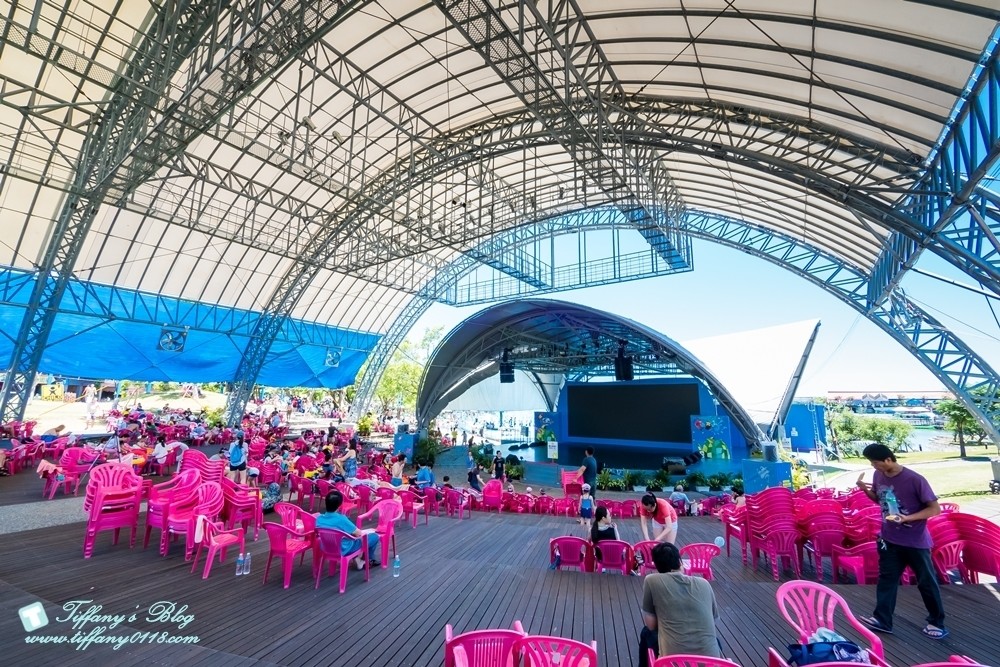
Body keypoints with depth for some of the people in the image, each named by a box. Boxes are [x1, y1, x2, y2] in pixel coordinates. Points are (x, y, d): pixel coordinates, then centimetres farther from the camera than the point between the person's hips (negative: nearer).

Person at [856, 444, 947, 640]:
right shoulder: (878, 476, -4)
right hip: (889, 539, 5)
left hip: (916, 542, -5)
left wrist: (907, 518, -29)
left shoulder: (915, 480, -21)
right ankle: (882, 620, 19)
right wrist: (865, 489, -9)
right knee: (886, 579, 11)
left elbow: (935, 509, -16)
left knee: (927, 582, 12)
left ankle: (937, 623, 31)